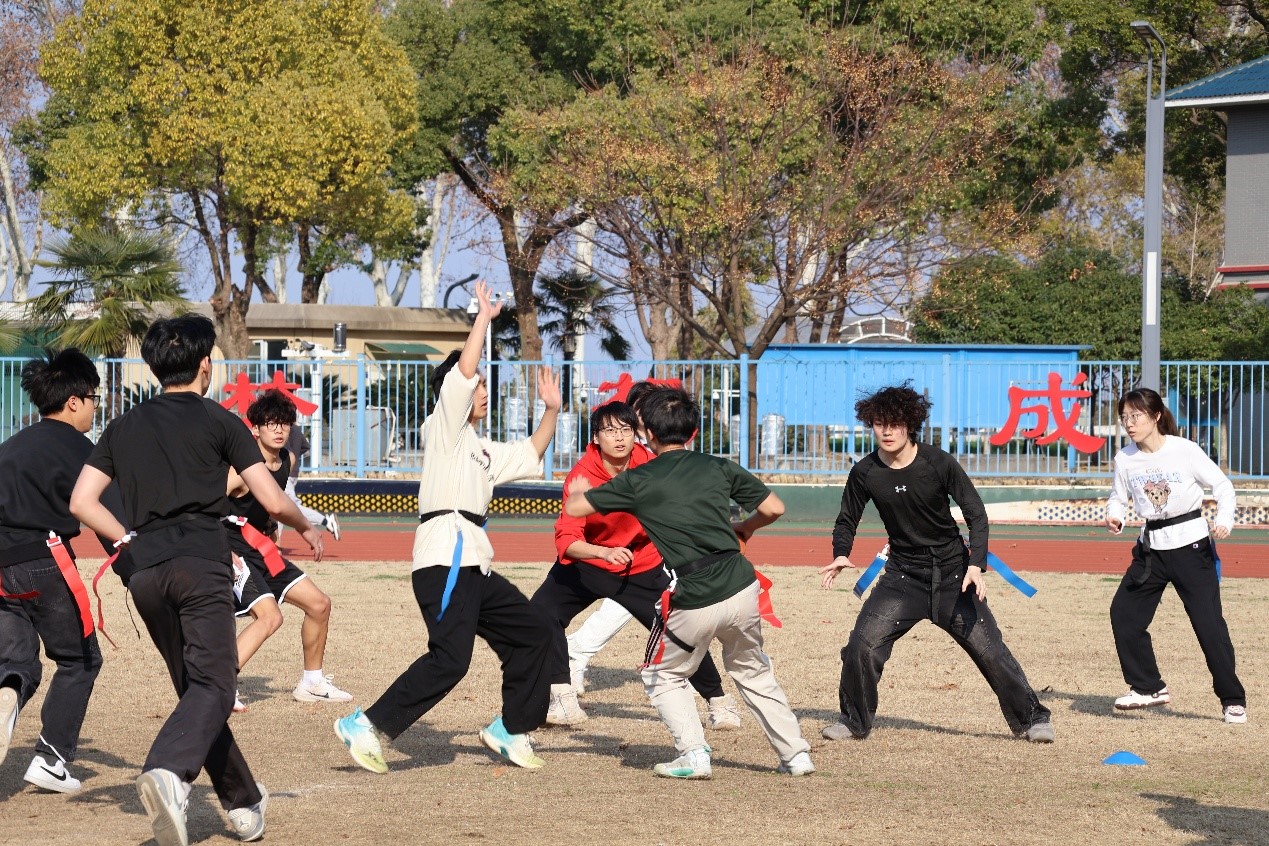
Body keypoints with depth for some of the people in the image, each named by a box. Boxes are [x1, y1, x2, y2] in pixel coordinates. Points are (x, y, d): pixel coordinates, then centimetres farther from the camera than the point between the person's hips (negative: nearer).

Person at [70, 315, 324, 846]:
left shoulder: (124, 426, 17)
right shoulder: (218, 421, 4)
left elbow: (81, 502, 10)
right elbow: (273, 502, 2)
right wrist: (307, 529, 21)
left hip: (146, 574, 5)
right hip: (201, 564, -5)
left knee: (195, 688, 16)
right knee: (213, 686, -13)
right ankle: (168, 772, -41)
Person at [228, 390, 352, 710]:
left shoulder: (286, 461, 4)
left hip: (261, 549, 9)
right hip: (234, 551, -9)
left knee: (319, 604, 11)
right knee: (270, 616, -26)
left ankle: (312, 682, 25)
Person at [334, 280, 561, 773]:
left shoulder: (482, 450, 28)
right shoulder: (444, 427, 2)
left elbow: (530, 456, 37)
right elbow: (462, 372, -11)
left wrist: (551, 411, 26)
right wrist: (484, 316, -5)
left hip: (472, 565, 10)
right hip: (446, 557, -10)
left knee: (530, 632, 16)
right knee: (450, 658, -21)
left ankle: (511, 730, 22)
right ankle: (368, 727, -22)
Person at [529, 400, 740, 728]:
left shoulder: (647, 462, -17)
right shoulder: (581, 476, -24)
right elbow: (566, 540, -34)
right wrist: (605, 552, -50)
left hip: (642, 566, 1)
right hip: (587, 561, -1)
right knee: (541, 612, -19)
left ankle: (719, 701, 15)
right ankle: (563, 700, -9)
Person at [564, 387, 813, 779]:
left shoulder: (638, 481, 1)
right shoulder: (718, 467, 8)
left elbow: (573, 508, 7)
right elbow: (774, 508, 8)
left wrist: (578, 488, 31)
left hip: (692, 602, -3)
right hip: (741, 588, 3)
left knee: (662, 676, 19)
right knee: (753, 672, 24)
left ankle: (694, 755, 4)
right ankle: (795, 754, 21)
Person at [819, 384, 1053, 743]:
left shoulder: (939, 464, -15)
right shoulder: (865, 473, -9)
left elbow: (976, 514, -10)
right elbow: (847, 521, 7)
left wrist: (975, 565, -22)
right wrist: (841, 554, -14)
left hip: (952, 574, -2)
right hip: (903, 575, 2)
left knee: (989, 648, -3)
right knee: (862, 646, -12)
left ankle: (1032, 718, 13)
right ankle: (854, 721, 10)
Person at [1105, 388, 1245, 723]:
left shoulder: (1185, 451, -13)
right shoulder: (1125, 459, -1)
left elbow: (1222, 486, -5)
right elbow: (1119, 498, 11)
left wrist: (1224, 521, -19)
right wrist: (1114, 517, -11)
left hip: (1191, 544, -5)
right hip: (1151, 547, 5)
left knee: (1209, 622, -6)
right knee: (1123, 612, 0)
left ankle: (1233, 700, 5)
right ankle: (1148, 686, 15)